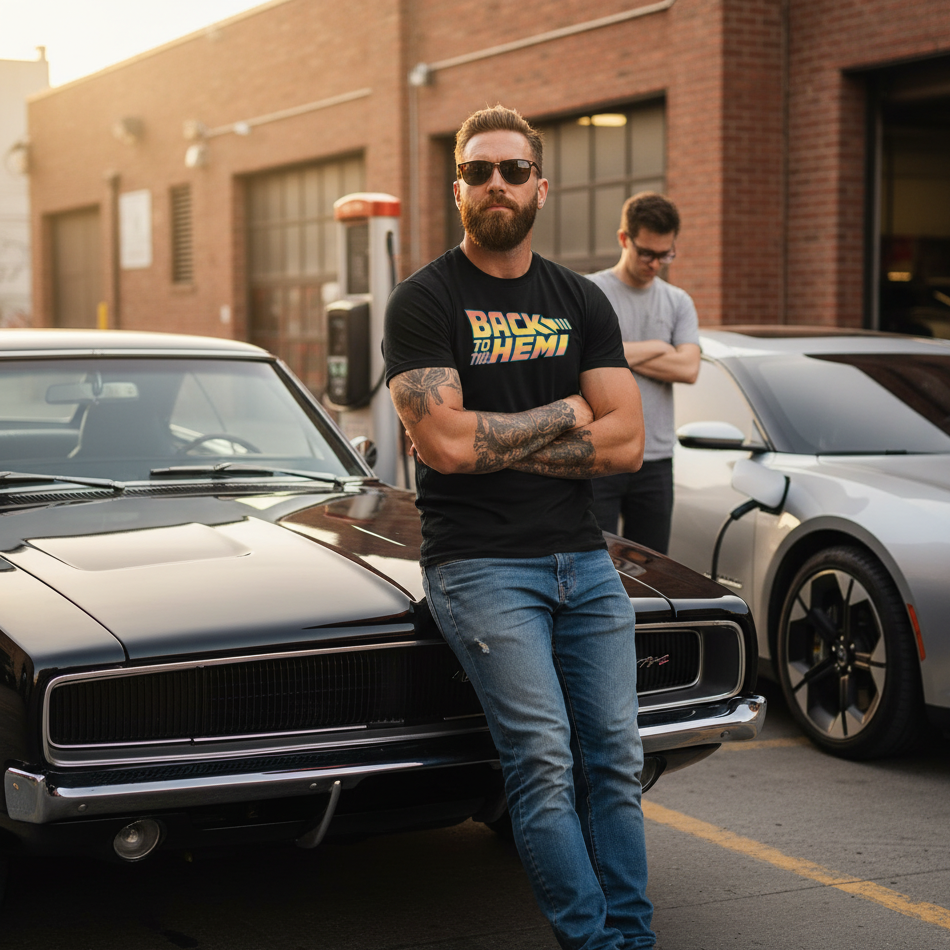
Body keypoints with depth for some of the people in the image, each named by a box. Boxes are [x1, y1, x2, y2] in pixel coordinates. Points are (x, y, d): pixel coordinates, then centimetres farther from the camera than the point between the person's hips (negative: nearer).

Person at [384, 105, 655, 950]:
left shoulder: (581, 303, 12)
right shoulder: (424, 302, -2)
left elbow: (625, 442, 2)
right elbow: (446, 444, -15)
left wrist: (497, 445, -7)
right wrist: (565, 414, -4)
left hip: (583, 559, 5)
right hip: (480, 562, -5)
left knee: (616, 759, 3)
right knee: (543, 760, -12)